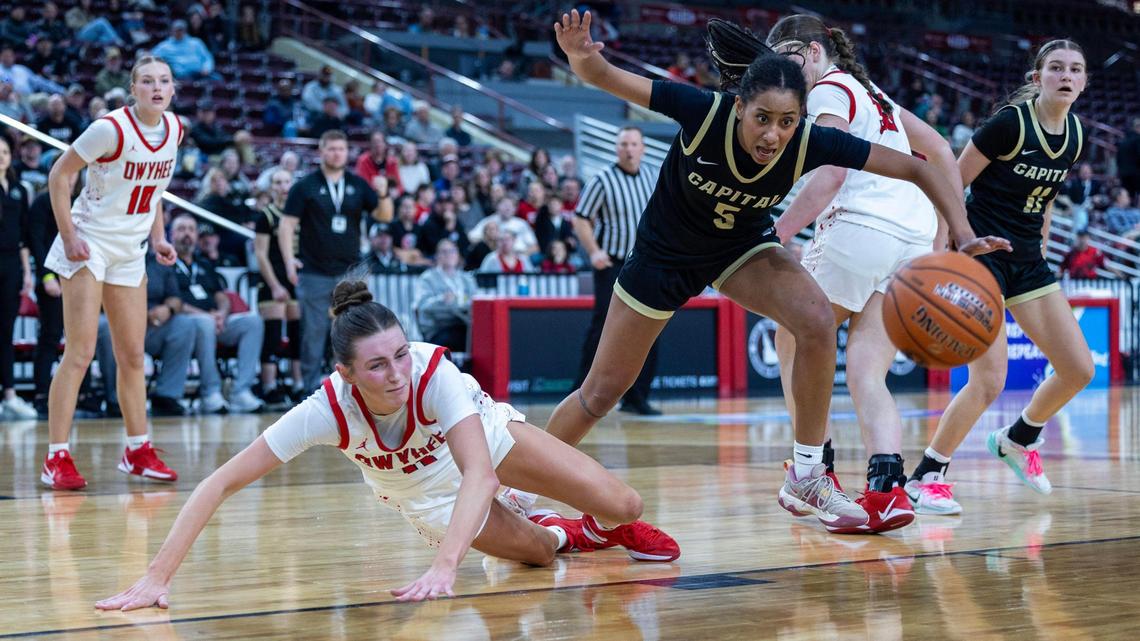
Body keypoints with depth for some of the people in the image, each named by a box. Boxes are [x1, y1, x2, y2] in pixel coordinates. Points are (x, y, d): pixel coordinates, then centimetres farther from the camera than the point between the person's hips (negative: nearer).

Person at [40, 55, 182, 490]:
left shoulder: (175, 130, 2)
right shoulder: (111, 128, -19)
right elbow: (59, 174, -12)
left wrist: (157, 237, 10)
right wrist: (68, 236, -17)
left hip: (130, 252, 7)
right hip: (88, 245, -7)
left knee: (133, 355, 11)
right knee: (80, 353, -11)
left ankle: (138, 451, 23)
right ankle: (56, 458, -7)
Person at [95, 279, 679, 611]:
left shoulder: (434, 371, -41)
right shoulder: (328, 409, -38)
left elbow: (479, 471, -51)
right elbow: (219, 484, -38)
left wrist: (444, 567, -65)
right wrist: (157, 578, -48)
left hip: (488, 433, -1)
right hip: (423, 493, 1)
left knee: (622, 507, -8)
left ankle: (605, 528, 31)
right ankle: (562, 535, 37)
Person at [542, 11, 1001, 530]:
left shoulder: (812, 143, -29)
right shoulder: (704, 112, -35)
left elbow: (918, 169, -24)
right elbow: (603, 76, -31)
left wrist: (962, 234, -37)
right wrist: (583, 58, -54)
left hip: (743, 246, 2)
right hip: (665, 253, -2)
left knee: (817, 319, -27)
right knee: (603, 391, 5)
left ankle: (806, 477, -13)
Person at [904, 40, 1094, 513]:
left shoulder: (1075, 136, 3)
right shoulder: (1010, 123, -17)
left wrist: (1040, 241, 17)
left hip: (1027, 261, 7)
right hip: (980, 255, -7)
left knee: (1078, 370, 5)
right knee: (989, 380, -16)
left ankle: (1018, 440, 31)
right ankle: (925, 478, -1)